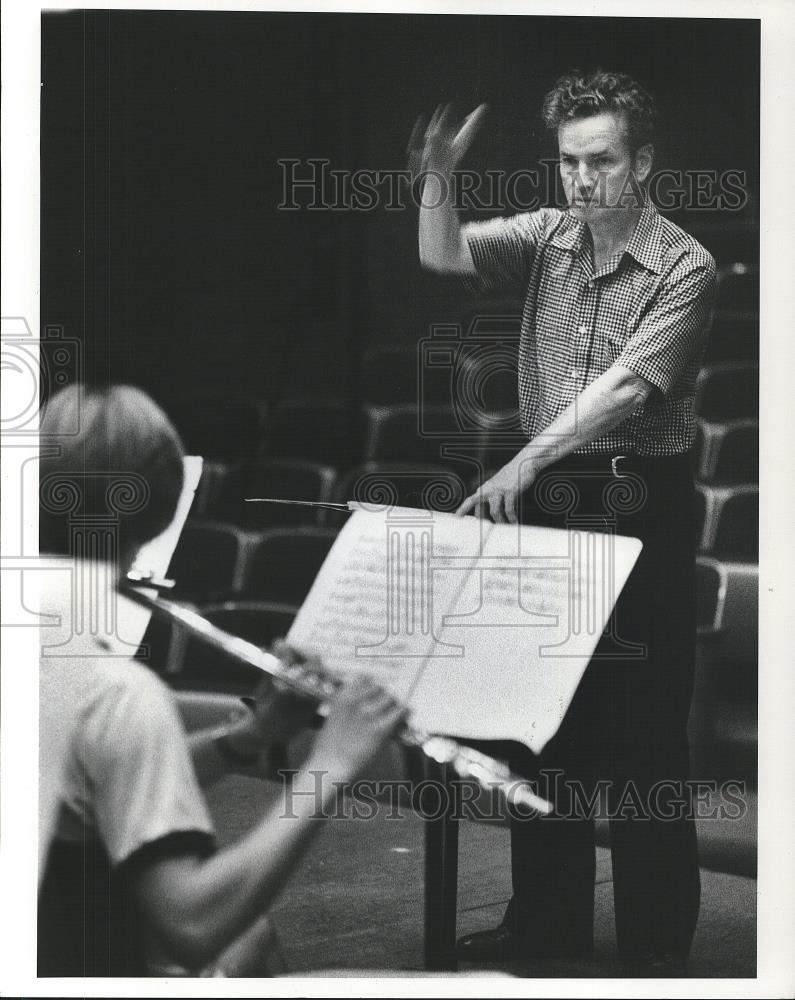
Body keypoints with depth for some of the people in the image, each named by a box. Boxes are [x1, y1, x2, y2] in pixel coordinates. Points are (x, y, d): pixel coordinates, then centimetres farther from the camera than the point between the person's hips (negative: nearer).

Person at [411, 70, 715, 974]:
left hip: (639, 506, -5)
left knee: (644, 729, -1)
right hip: (547, 497, 5)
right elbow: (441, 257, -1)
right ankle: (547, 917, 23)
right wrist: (438, 179, -19)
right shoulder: (547, 237, 7)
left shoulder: (684, 269, -10)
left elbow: (622, 389, -21)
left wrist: (524, 463, -29)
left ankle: (657, 941, 8)